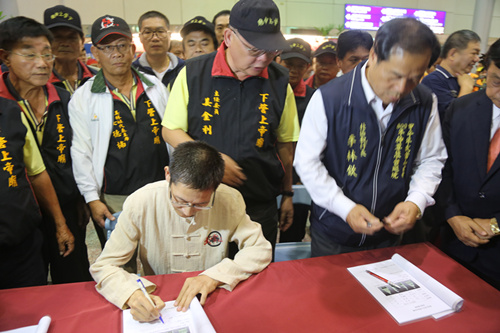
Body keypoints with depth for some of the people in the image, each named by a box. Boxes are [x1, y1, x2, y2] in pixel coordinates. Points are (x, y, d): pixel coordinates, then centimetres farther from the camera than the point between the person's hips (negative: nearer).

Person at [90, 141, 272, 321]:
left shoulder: (229, 200, -12)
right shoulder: (140, 203, -15)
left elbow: (261, 249, -8)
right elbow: (104, 266, -11)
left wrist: (214, 276, -21)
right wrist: (132, 294, -30)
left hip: (211, 301, 1)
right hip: (158, 303, 0)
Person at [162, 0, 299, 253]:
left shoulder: (280, 82, 0)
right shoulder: (193, 73, -5)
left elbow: (284, 143, 8)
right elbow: (171, 131, 0)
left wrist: (287, 194, 13)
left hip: (260, 206, 1)